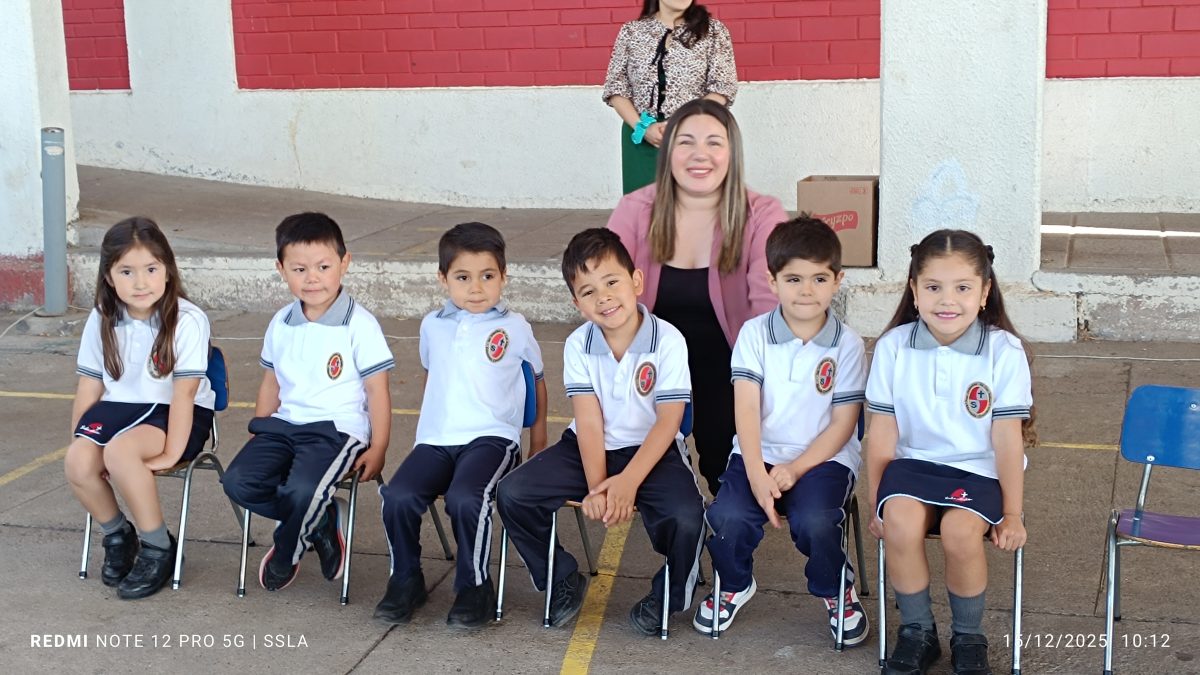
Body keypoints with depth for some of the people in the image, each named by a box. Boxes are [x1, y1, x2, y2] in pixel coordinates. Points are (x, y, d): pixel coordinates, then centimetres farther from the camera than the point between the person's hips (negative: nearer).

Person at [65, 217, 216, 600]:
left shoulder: (187, 321, -16)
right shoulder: (102, 320, 1)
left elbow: (183, 393, -18)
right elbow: (90, 385, 6)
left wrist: (171, 454, -22)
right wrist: (79, 440, 2)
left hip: (173, 414, -5)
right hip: (120, 407, 5)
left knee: (120, 451, -33)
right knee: (78, 463, -23)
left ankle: (159, 547, -11)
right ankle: (117, 535, 9)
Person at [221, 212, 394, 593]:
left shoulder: (360, 325, -6)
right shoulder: (280, 325, 11)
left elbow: (377, 392, -5)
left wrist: (377, 450, -8)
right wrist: (257, 436, 17)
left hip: (337, 429, -6)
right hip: (284, 424, 6)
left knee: (302, 489, -31)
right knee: (238, 480, -18)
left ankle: (285, 554, 3)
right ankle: (322, 522, 0)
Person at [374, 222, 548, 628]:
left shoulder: (514, 328, 6)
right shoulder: (433, 326, 15)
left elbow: (538, 379, 19)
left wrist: (538, 439, 20)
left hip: (491, 437, -3)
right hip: (435, 440, 3)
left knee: (464, 499, -32)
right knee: (398, 496, -23)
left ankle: (475, 588, -9)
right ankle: (405, 581, 0)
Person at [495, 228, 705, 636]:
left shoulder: (668, 341, -14)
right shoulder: (578, 346, -5)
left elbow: (668, 421, -16)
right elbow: (589, 423, -10)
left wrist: (628, 481, -26)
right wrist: (596, 487, -23)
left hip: (652, 450, -3)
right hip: (590, 449, 3)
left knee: (685, 515, -32)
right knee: (513, 494, -15)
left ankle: (666, 597, 1)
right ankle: (564, 581, 9)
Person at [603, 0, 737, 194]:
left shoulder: (713, 30, 4)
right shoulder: (631, 31, 8)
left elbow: (723, 87, -3)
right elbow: (616, 87, 6)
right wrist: (642, 127, -10)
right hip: (641, 140, 2)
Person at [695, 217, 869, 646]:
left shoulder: (847, 344, -2)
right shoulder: (754, 334, 0)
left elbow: (843, 423, -3)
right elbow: (747, 409, -7)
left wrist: (794, 470, -14)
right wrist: (757, 475, -20)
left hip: (823, 458, -1)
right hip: (758, 454, 1)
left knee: (815, 522, -30)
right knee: (728, 516, -25)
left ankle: (836, 590, 6)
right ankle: (735, 586, 10)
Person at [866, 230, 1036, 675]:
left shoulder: (1004, 351, -8)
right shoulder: (893, 347, -4)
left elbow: (1007, 438, -6)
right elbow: (882, 433, 1)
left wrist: (1011, 514, -2)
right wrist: (877, 502, 3)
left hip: (979, 470, -1)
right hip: (914, 462, 2)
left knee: (961, 531, -30)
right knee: (900, 520, -29)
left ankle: (969, 638, 0)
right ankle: (917, 632, -4)